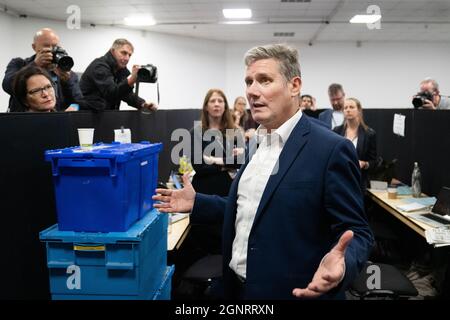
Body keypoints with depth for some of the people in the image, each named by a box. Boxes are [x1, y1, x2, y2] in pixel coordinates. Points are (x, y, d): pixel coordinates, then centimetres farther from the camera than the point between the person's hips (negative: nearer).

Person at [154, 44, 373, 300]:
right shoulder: (257, 143, 7)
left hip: (294, 292, -7)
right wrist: (196, 203, 8)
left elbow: (356, 233, -16)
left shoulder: (331, 149, -17)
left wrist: (342, 264, -36)